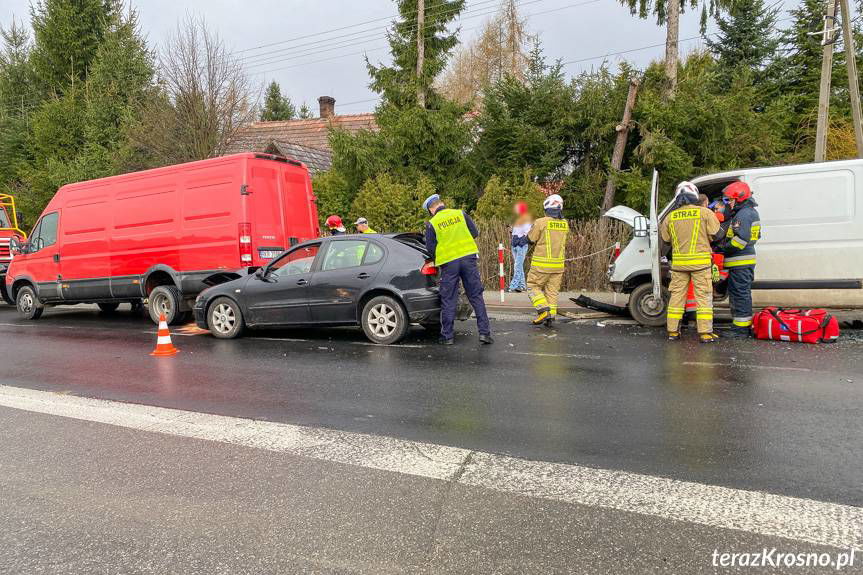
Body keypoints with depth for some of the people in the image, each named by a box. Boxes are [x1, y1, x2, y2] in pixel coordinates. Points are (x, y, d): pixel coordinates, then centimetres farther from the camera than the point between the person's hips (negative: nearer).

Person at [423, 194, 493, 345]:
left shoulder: (432, 224, -1)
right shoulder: (460, 214, 5)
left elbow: (430, 248, -1)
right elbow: (475, 233, 8)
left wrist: (436, 259, 19)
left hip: (448, 263, -2)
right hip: (468, 258, 2)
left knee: (448, 301, 7)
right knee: (476, 296, 7)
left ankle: (447, 336, 12)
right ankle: (484, 332, 5)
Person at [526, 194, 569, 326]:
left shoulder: (541, 222, -13)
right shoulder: (565, 224, 5)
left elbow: (530, 239, -5)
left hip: (541, 263, -5)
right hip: (558, 264, 5)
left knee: (533, 286, 8)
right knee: (552, 290, 12)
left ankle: (543, 310, -8)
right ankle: (551, 315, 11)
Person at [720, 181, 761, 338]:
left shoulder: (743, 214, -16)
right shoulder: (751, 212, 19)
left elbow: (741, 239, -25)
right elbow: (756, 236, 25)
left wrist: (725, 249, -15)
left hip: (740, 262, -11)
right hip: (747, 259, 11)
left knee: (739, 293, -8)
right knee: (743, 293, 16)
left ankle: (741, 329, -5)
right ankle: (746, 325, 24)